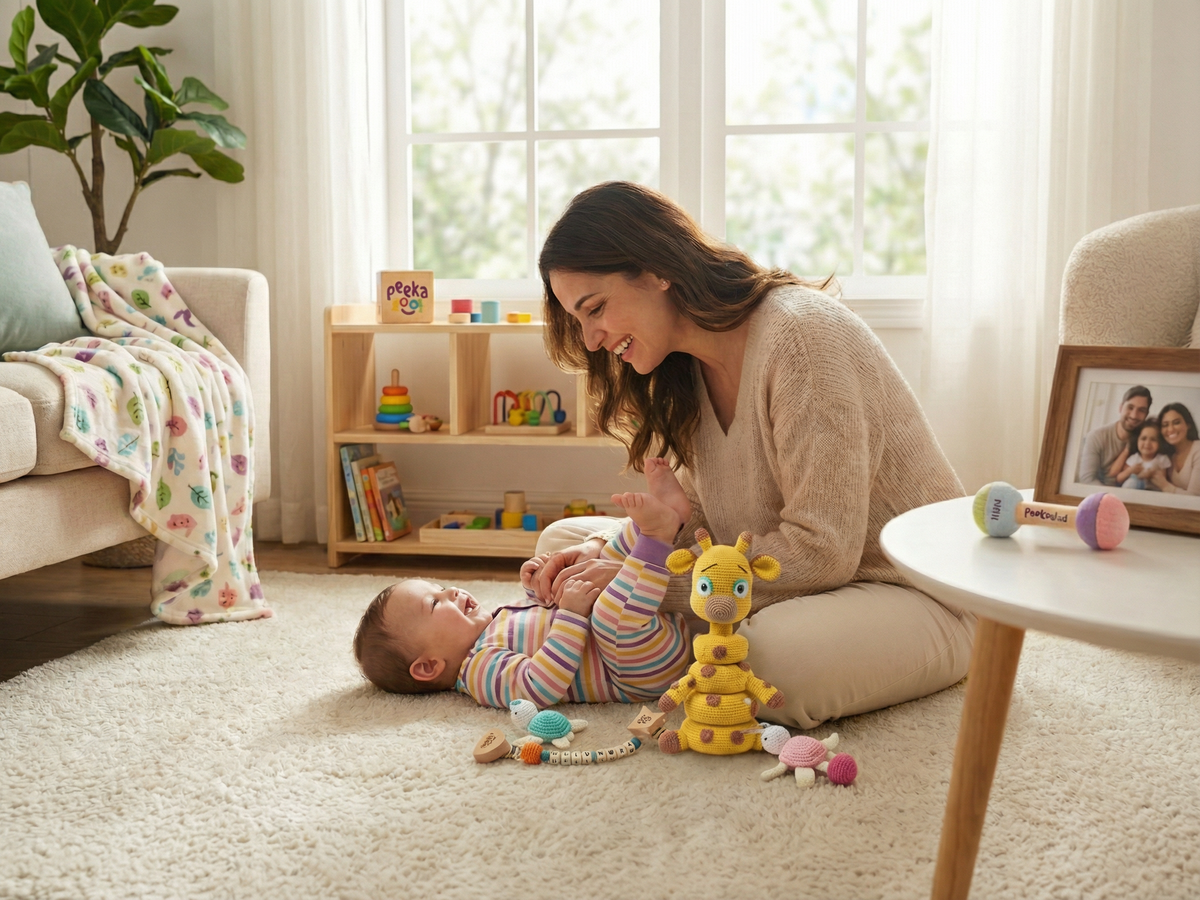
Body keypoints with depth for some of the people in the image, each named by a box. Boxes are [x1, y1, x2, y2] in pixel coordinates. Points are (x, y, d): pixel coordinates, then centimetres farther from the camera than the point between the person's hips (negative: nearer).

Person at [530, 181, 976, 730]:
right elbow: (701, 517, 6)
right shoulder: (689, 366, 4)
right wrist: (606, 551, -14)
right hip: (783, 588, 8)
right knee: (565, 541, 1)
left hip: (908, 595, -7)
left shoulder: (802, 332, -24)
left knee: (776, 654, -40)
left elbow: (821, 552, -27)